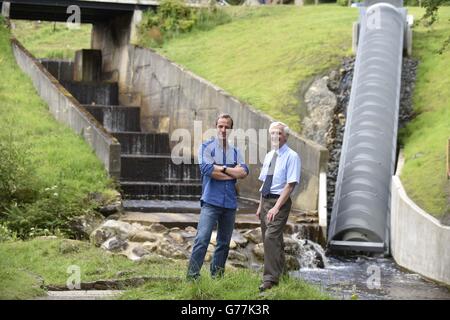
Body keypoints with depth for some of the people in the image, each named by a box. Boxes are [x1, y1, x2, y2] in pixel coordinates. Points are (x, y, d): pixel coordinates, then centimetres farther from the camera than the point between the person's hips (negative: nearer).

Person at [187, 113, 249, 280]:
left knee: (224, 242, 10)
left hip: (230, 203, 5)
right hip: (211, 201, -5)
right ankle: (192, 276, -15)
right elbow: (207, 169, -14)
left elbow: (244, 172, -3)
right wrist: (233, 173, -6)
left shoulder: (235, 151, 13)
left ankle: (217, 276, 19)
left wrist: (222, 168, -11)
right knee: (202, 239, -15)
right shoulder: (206, 147, 2)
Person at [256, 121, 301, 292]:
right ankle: (279, 270, 29)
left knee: (271, 237, -18)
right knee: (271, 239, 14)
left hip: (280, 201, -8)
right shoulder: (269, 156, 13)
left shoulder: (291, 156, -10)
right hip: (265, 200, 8)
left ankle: (270, 278, -17)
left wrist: (276, 207, -22)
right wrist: (260, 206, 15)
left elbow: (291, 184, -17)